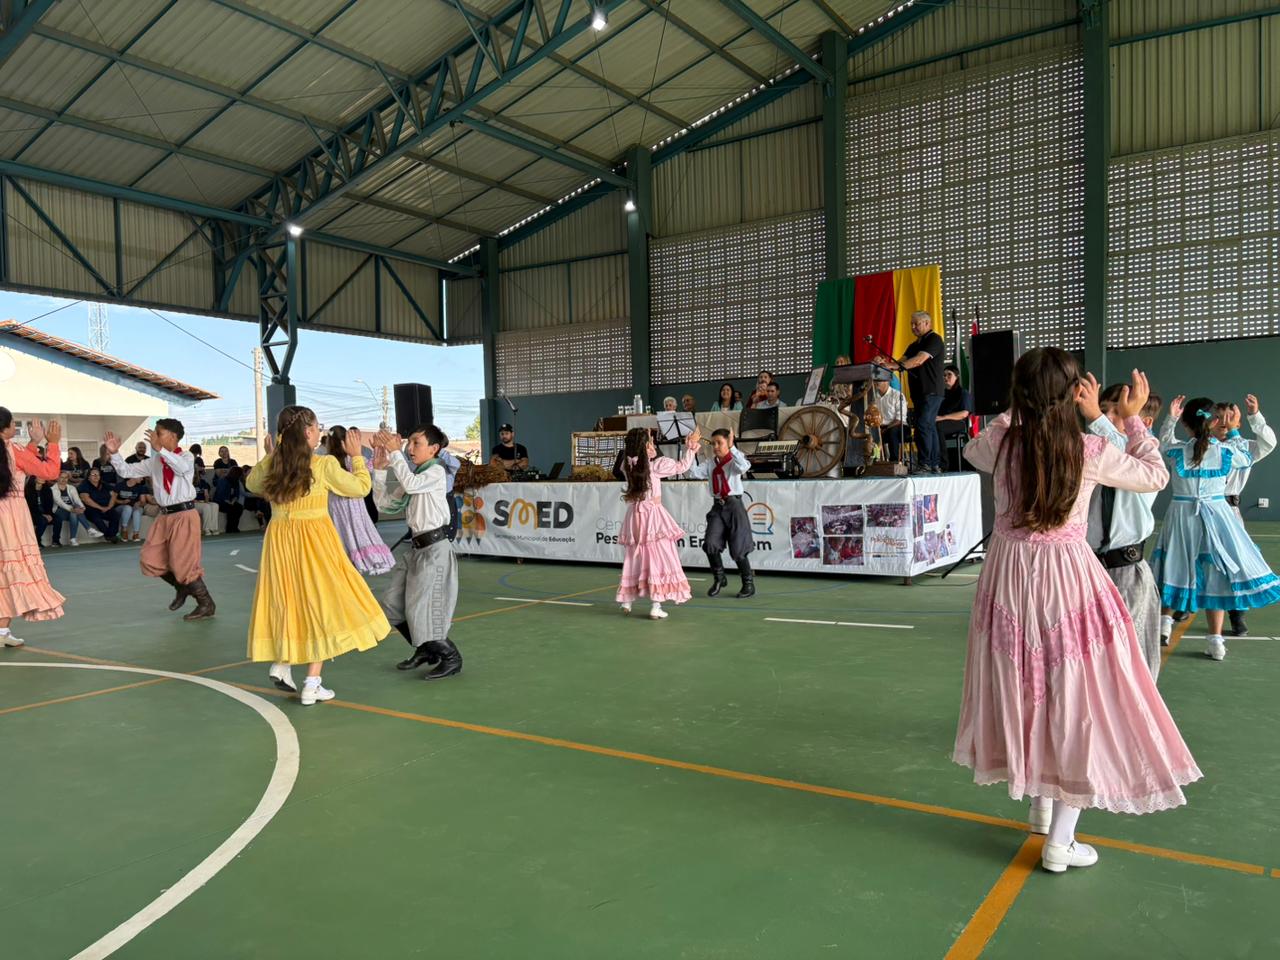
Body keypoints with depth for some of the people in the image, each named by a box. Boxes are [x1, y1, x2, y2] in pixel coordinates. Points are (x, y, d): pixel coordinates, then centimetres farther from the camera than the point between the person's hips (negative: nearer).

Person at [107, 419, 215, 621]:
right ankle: (182, 587, 30)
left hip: (184, 515, -7)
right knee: (149, 559, 8)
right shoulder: (154, 462, 9)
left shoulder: (186, 456, -7)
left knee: (183, 563, -7)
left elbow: (182, 467, -30)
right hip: (164, 516, 7)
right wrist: (115, 453, -2)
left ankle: (207, 604, 8)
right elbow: (127, 471, 11)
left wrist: (160, 449, -34)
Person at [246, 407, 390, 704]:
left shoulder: (269, 465, 0)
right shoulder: (324, 465, -12)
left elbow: (251, 483, 23)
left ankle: (280, 662, 19)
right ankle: (312, 684, 5)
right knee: (320, 601, 4)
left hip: (279, 541, 4)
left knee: (287, 600, 23)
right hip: (314, 541, -4)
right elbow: (361, 487, 0)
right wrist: (356, 456, 11)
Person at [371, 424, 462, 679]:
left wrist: (395, 453, -24)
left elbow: (411, 484, -30)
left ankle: (451, 658, 12)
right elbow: (384, 501, 10)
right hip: (417, 548, 9)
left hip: (434, 548, -9)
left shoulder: (436, 471, -10)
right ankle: (425, 650, 30)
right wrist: (380, 468, 1)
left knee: (422, 609, -6)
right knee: (392, 604, 13)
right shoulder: (413, 475, 14)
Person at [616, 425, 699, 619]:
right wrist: (690, 447, 11)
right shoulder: (656, 464, -11)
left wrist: (649, 452, 27)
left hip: (634, 515, 5)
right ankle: (656, 606, -6)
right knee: (658, 558, -2)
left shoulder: (627, 465, 1)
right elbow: (681, 466, -1)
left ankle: (627, 600, 25)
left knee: (633, 559, 17)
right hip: (653, 514, -5)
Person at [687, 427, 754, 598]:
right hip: (717, 507, 4)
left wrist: (732, 447, -32)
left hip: (734, 505, -4)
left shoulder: (734, 461, -4)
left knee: (738, 548, -1)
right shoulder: (709, 464, 10)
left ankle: (749, 584, 17)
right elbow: (693, 472, -3)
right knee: (710, 544, -10)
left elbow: (743, 467, -27)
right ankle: (719, 578, 12)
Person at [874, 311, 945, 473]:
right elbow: (902, 363, 11)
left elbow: (919, 360, -20)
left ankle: (924, 464, -18)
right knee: (929, 427, 9)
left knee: (923, 425, -17)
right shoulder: (915, 345, 22)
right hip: (919, 392, 9)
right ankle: (935, 465, 12)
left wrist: (891, 365, -27)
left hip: (931, 392, -9)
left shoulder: (934, 340, -7)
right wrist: (885, 363, -9)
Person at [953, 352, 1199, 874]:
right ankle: (1059, 840, 11)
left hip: (1009, 578, 3)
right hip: (1069, 581, -3)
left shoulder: (1000, 444, -7)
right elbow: (1156, 476, 7)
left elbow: (971, 450, 18)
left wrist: (1021, 412, 20)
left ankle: (1041, 804, 37)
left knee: (1026, 693, 18)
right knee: (1075, 702, 7)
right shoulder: (1093, 452, -11)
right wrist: (1133, 419, 17)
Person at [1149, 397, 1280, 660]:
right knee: (1215, 573, 6)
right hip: (1216, 514, 0)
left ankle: (1165, 619, 24)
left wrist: (1170, 418, 23)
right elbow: (1247, 459, 14)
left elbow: (1164, 443, 14)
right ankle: (1215, 639, 9)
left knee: (1176, 568, 17)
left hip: (1182, 514, 0)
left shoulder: (1177, 451, -10)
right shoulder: (1226, 451, -8)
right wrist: (1233, 432, 18)